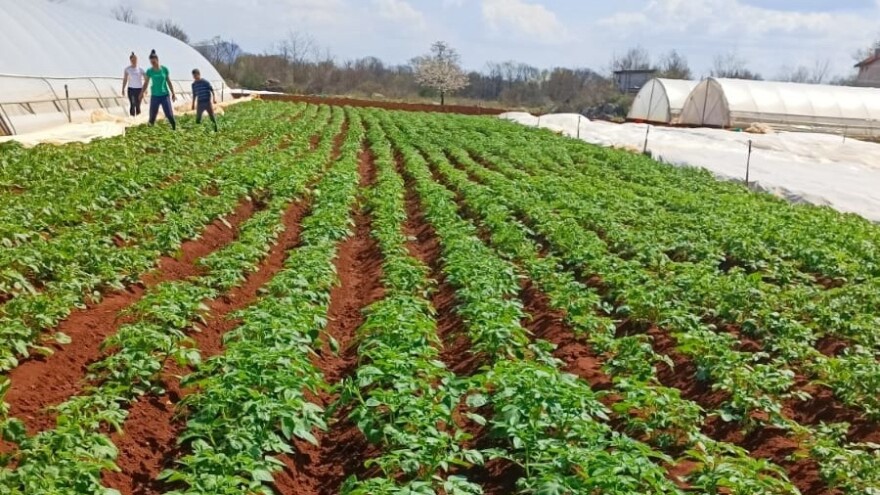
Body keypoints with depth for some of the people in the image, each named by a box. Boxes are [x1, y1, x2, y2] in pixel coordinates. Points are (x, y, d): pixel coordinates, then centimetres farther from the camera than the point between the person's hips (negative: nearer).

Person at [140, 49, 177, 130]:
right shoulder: (149, 71, -2)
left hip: (165, 95, -1)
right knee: (152, 115, 1)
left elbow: (169, 82, 5)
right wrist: (142, 93, -7)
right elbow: (146, 83, 4)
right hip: (155, 96, 1)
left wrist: (173, 93, 5)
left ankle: (175, 129, 1)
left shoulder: (165, 69, -3)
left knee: (169, 114, -7)